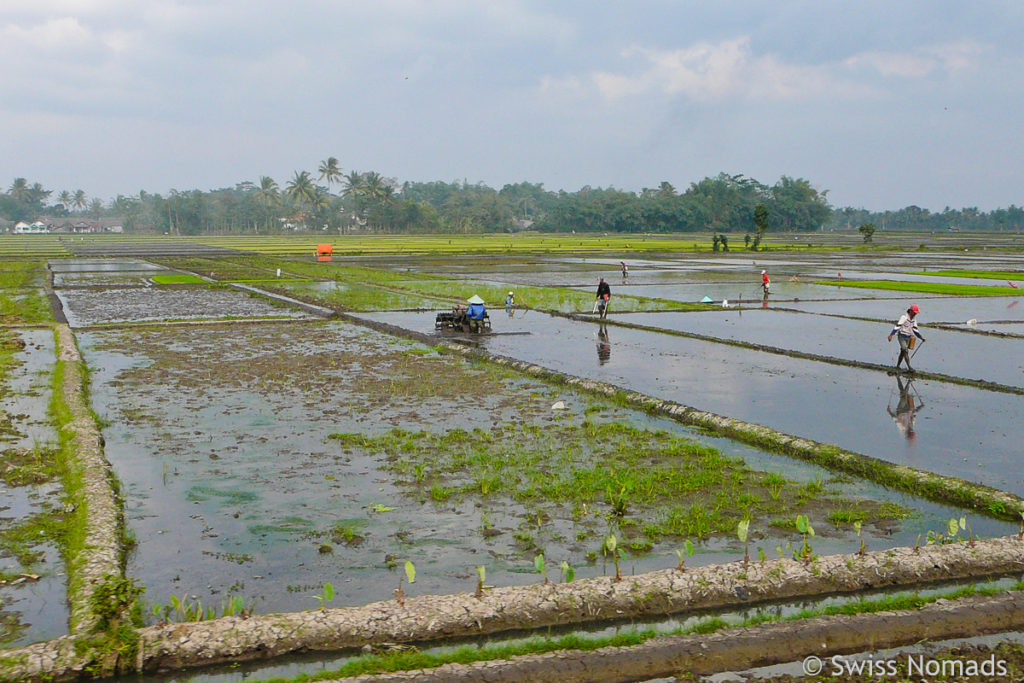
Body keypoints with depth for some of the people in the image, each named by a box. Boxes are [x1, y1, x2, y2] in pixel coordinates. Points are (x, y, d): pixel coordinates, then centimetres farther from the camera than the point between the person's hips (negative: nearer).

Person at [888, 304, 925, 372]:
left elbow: (915, 330, 14)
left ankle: (897, 367, 18)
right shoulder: (904, 317, -15)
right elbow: (897, 326, -23)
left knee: (902, 352, 9)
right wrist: (891, 335, -30)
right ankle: (909, 367, -19)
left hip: (908, 338, 7)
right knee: (905, 351, -15)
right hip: (902, 337, -7)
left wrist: (921, 337, 10)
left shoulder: (914, 318, 9)